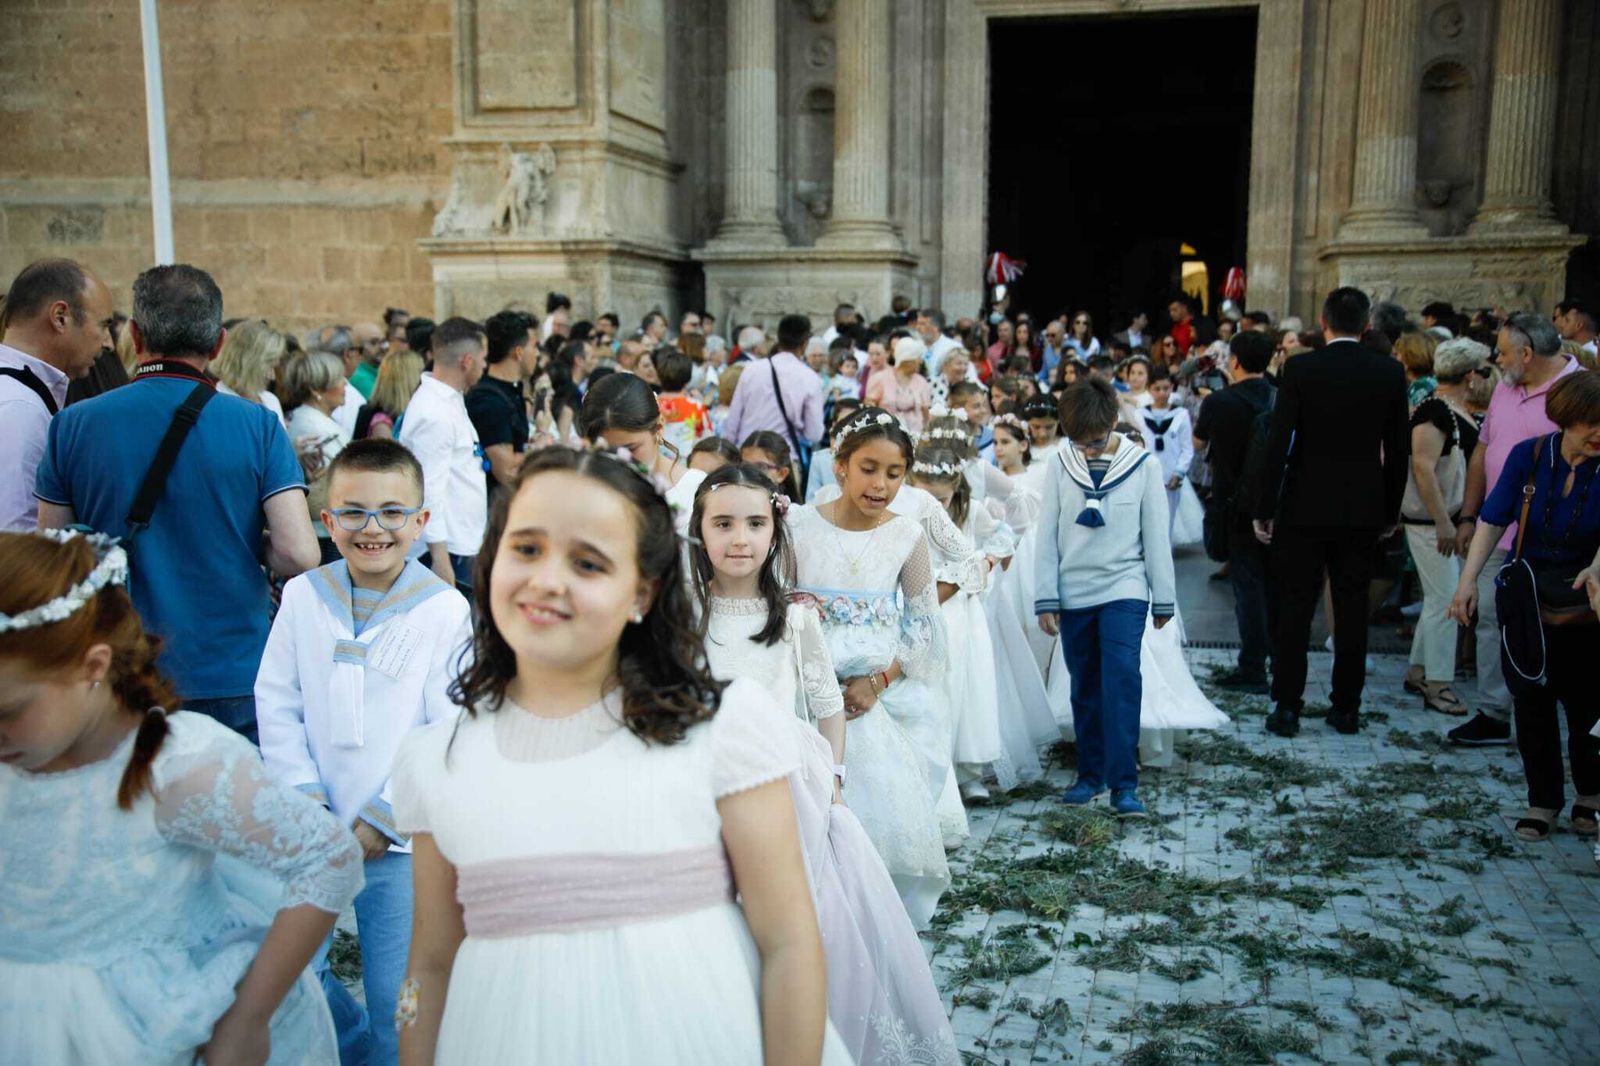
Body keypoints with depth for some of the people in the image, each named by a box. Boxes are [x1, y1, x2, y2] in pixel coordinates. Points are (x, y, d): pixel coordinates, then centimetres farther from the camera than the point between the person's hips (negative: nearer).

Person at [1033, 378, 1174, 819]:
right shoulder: (1060, 468, 0)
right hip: (1074, 594, 2)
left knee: (1122, 678, -14)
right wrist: (1046, 600, -1)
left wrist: (1163, 599, 5)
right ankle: (1090, 773, 22)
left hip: (1124, 588, -2)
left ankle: (1124, 783, -9)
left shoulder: (1143, 465, -3)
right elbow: (1047, 536, 2)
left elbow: (1156, 536, 2)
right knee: (1085, 687, 10)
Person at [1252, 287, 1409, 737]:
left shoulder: (1300, 368, -9)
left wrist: (1264, 508, -5)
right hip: (1363, 511, 2)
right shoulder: (1391, 373, -1)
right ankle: (1346, 708, 17)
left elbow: (1278, 442, -11)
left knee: (1294, 611, 5)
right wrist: (1391, 510, 14)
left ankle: (1287, 707, 6)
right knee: (1352, 612, 10)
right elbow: (1399, 449, 4)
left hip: (1304, 509, -2)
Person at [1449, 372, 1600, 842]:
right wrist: (1469, 577, -20)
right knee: (1531, 698, 5)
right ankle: (1543, 801, 19)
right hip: (1527, 595, 1)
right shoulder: (1528, 456, -8)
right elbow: (1493, 519, -10)